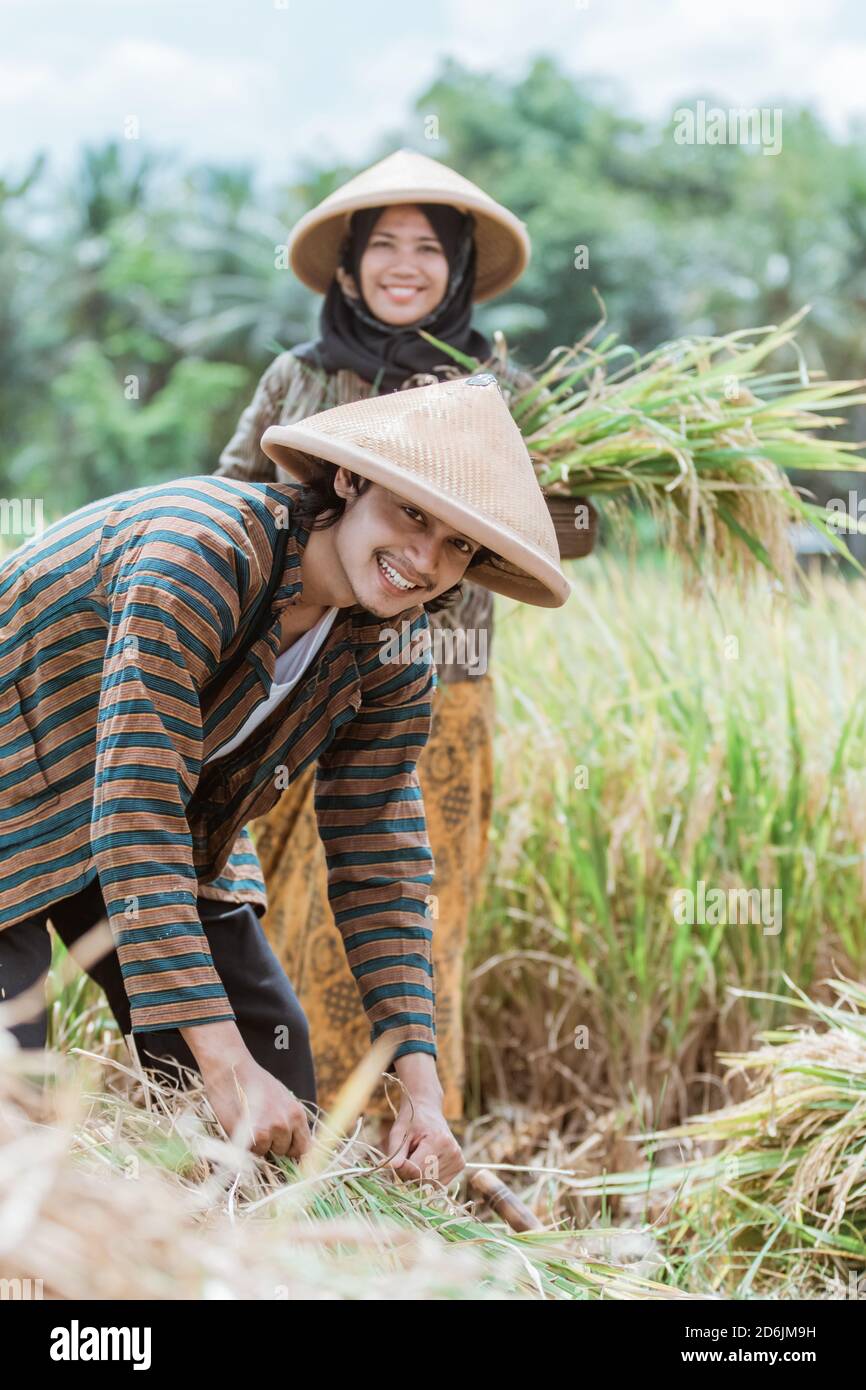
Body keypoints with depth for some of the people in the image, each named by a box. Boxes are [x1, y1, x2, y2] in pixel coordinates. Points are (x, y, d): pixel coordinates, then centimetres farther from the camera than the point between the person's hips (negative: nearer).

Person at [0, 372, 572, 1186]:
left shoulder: (390, 651, -9)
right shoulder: (205, 552, -33)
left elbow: (379, 865, -8)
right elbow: (137, 812, -38)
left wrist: (421, 1089, -19)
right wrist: (225, 1068, -41)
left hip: (178, 822, 7)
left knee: (269, 1049, -1)